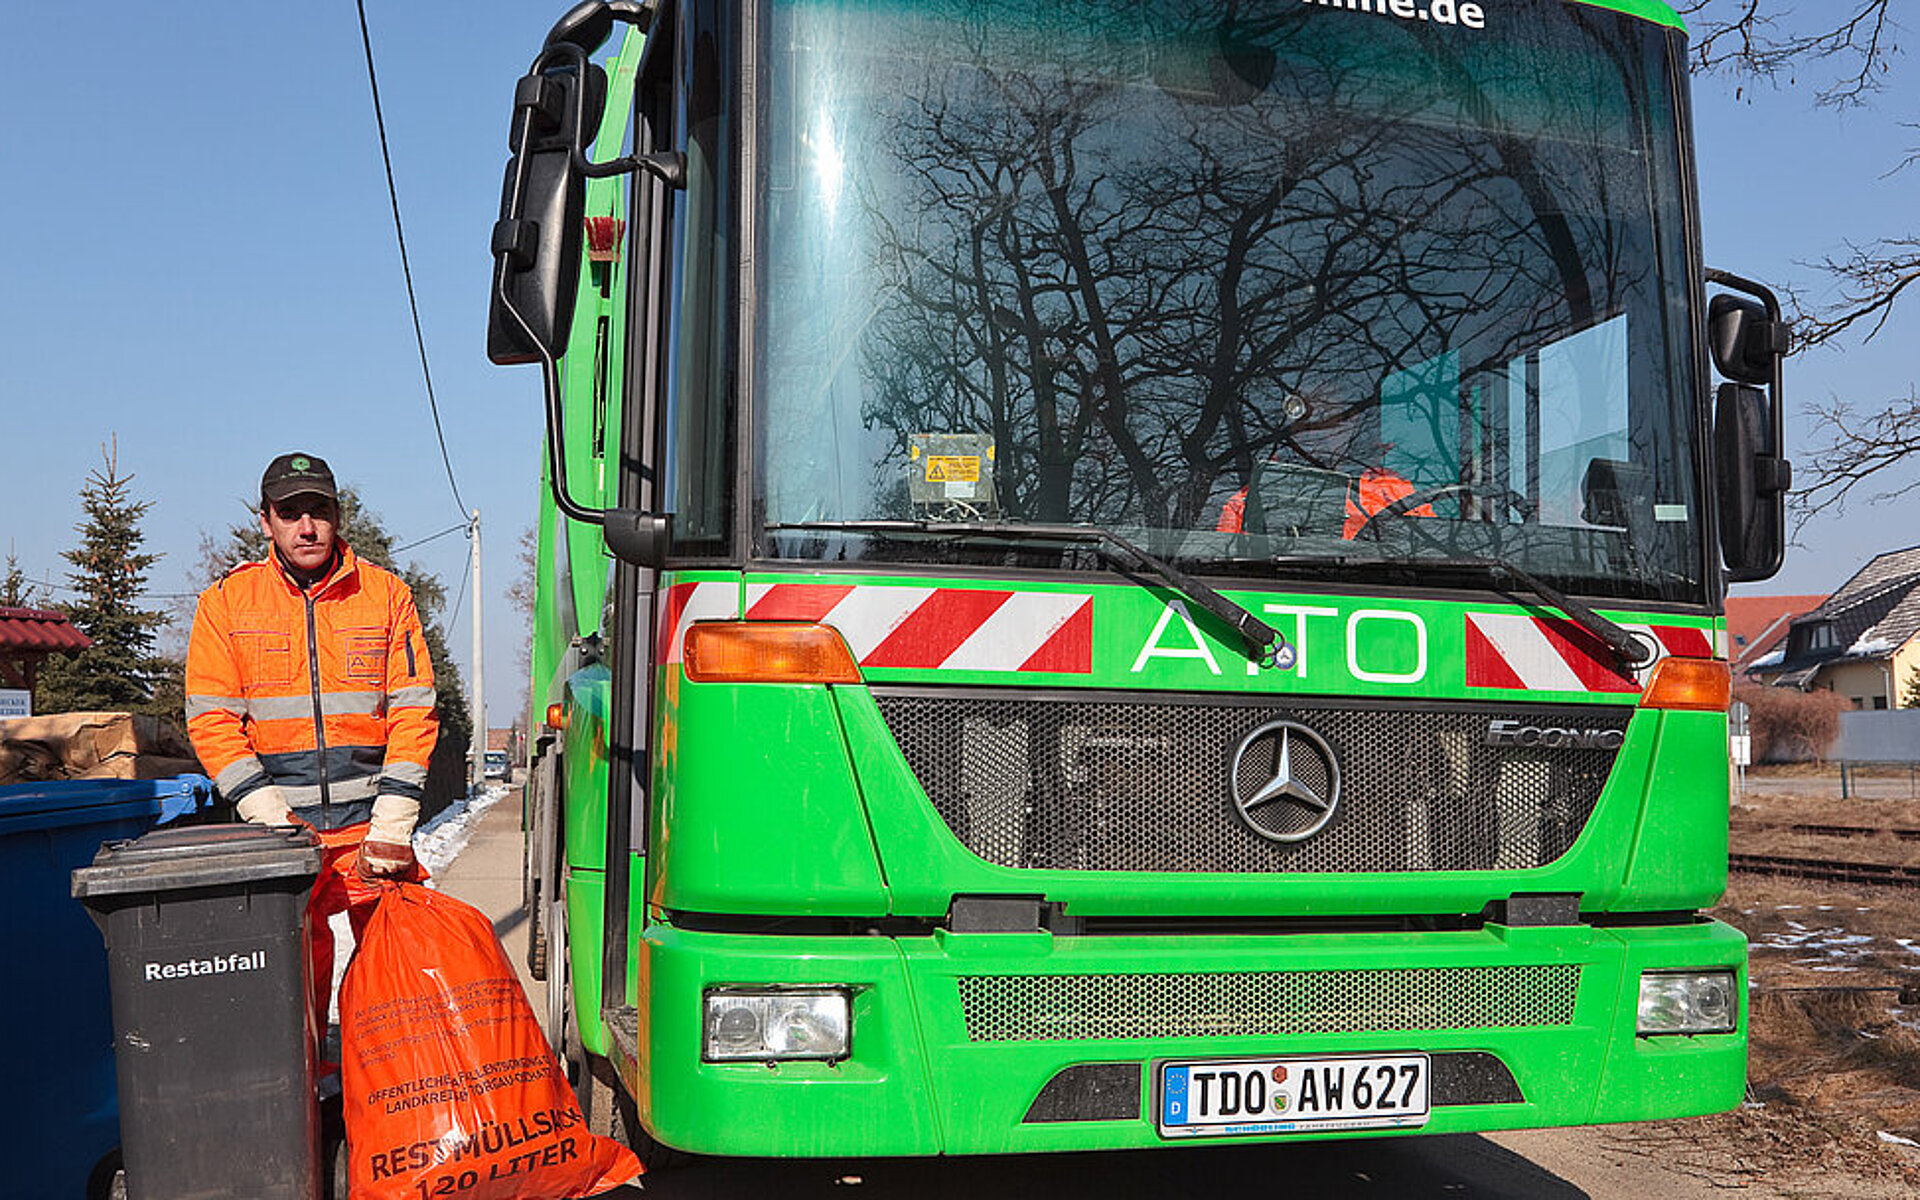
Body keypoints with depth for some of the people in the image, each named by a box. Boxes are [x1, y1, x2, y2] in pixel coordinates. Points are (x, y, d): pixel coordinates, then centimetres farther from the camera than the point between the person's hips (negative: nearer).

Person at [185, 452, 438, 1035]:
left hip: (371, 824, 0)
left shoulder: (386, 595, 6)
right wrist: (268, 813, -9)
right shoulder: (227, 601, 6)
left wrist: (392, 823, -5)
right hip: (279, 829, 0)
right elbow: (211, 720, 2)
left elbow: (413, 713, 3)